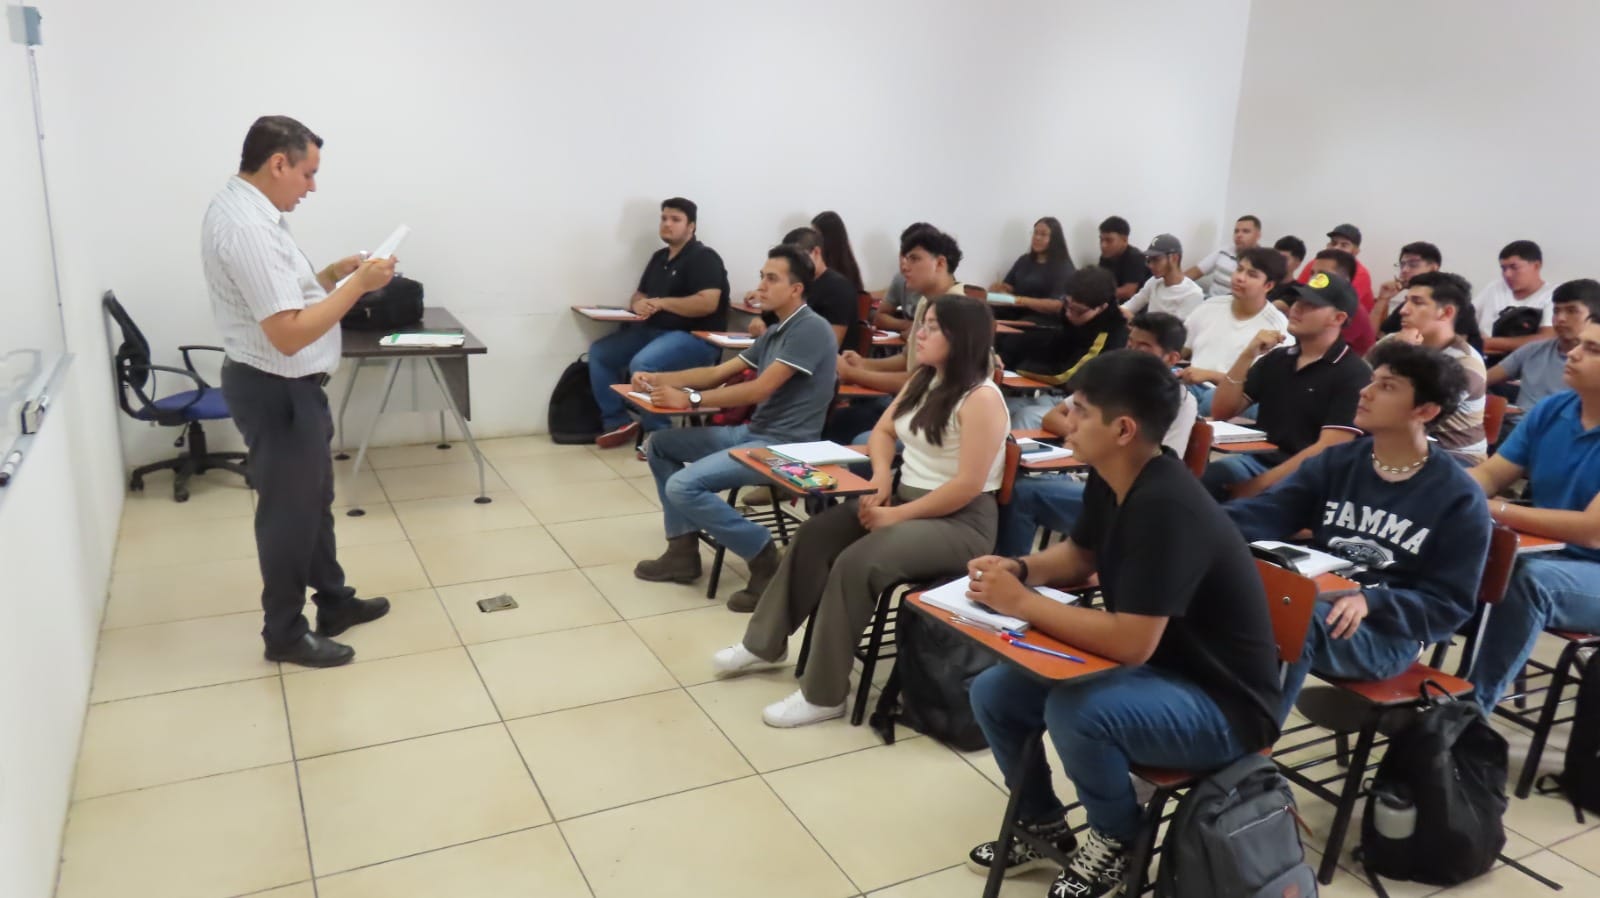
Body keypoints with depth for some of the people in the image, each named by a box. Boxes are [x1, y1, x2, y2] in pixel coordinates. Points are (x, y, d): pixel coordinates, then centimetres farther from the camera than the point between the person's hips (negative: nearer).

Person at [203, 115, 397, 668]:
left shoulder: (240, 207, 8)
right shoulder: (248, 226, -26)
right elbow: (288, 333, -29)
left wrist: (329, 276, 6)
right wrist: (357, 285, -22)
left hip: (284, 386, 10)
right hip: (278, 391, -10)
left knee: (314, 500, 21)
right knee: (289, 511, 5)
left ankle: (334, 601, 37)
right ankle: (285, 633, 22)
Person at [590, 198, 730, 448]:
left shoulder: (703, 258, -9)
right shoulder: (659, 257, 18)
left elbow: (708, 303, -23)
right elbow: (638, 296, 23)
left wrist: (663, 302, -15)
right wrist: (638, 304, -4)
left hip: (695, 337, -9)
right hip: (653, 330, 9)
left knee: (642, 364, -33)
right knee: (598, 352, 1)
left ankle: (657, 433, -16)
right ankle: (619, 422, 4)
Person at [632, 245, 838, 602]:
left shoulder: (811, 329, -14)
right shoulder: (774, 332, 16)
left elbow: (761, 389, -21)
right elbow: (718, 373, 16)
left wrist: (689, 399, -19)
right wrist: (657, 378, 3)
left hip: (783, 446, -10)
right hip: (752, 432, 10)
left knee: (683, 486, -23)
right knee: (660, 445, 11)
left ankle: (764, 556, -8)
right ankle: (683, 552, 9)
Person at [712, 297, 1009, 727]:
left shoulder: (981, 399, -18)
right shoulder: (922, 380, 9)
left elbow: (967, 486, -23)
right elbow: (882, 432, 16)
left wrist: (897, 515, -19)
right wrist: (882, 478, -6)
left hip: (959, 523, -8)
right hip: (903, 498, 9)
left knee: (856, 563, -27)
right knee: (814, 536, -7)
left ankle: (824, 694, -14)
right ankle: (765, 643, 7)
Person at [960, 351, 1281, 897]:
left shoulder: (1166, 508, -31)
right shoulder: (1109, 479, -4)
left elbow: (1131, 644, -34)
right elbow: (1078, 556, 15)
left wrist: (1022, 603, -25)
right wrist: (1020, 569, -6)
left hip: (1220, 705, -8)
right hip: (1151, 669, 9)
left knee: (1074, 710, -33)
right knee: (994, 693, 1)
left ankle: (1117, 842, -2)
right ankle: (1042, 826, 24)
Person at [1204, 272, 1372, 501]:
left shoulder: (1352, 373, -5)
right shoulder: (1276, 358, 14)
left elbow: (1329, 451, -13)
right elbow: (1221, 412, 9)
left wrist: (1261, 483, -19)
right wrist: (1247, 357, -4)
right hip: (1258, 460, 5)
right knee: (1197, 479, -27)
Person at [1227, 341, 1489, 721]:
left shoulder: (1459, 498, -3)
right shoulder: (1336, 462, 9)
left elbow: (1450, 605, -5)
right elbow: (1260, 515, -3)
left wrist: (1370, 602, -23)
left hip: (1387, 632, -4)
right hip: (1315, 605, 4)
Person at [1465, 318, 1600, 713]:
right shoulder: (1551, 410, 2)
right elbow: (1490, 475, 3)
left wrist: (1496, 510, -23)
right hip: (1549, 555, 6)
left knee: (1530, 579, -35)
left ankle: (1471, 707, -24)